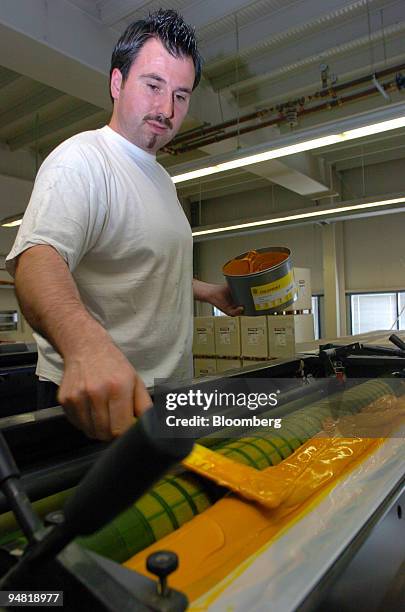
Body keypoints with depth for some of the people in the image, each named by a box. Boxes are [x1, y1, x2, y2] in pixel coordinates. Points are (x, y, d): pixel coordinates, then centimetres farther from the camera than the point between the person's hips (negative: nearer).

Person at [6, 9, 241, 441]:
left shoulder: (160, 178, 16)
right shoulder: (83, 158, -15)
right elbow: (38, 256, -34)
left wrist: (208, 292, 22)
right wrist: (85, 342, -52)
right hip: (94, 402, -8)